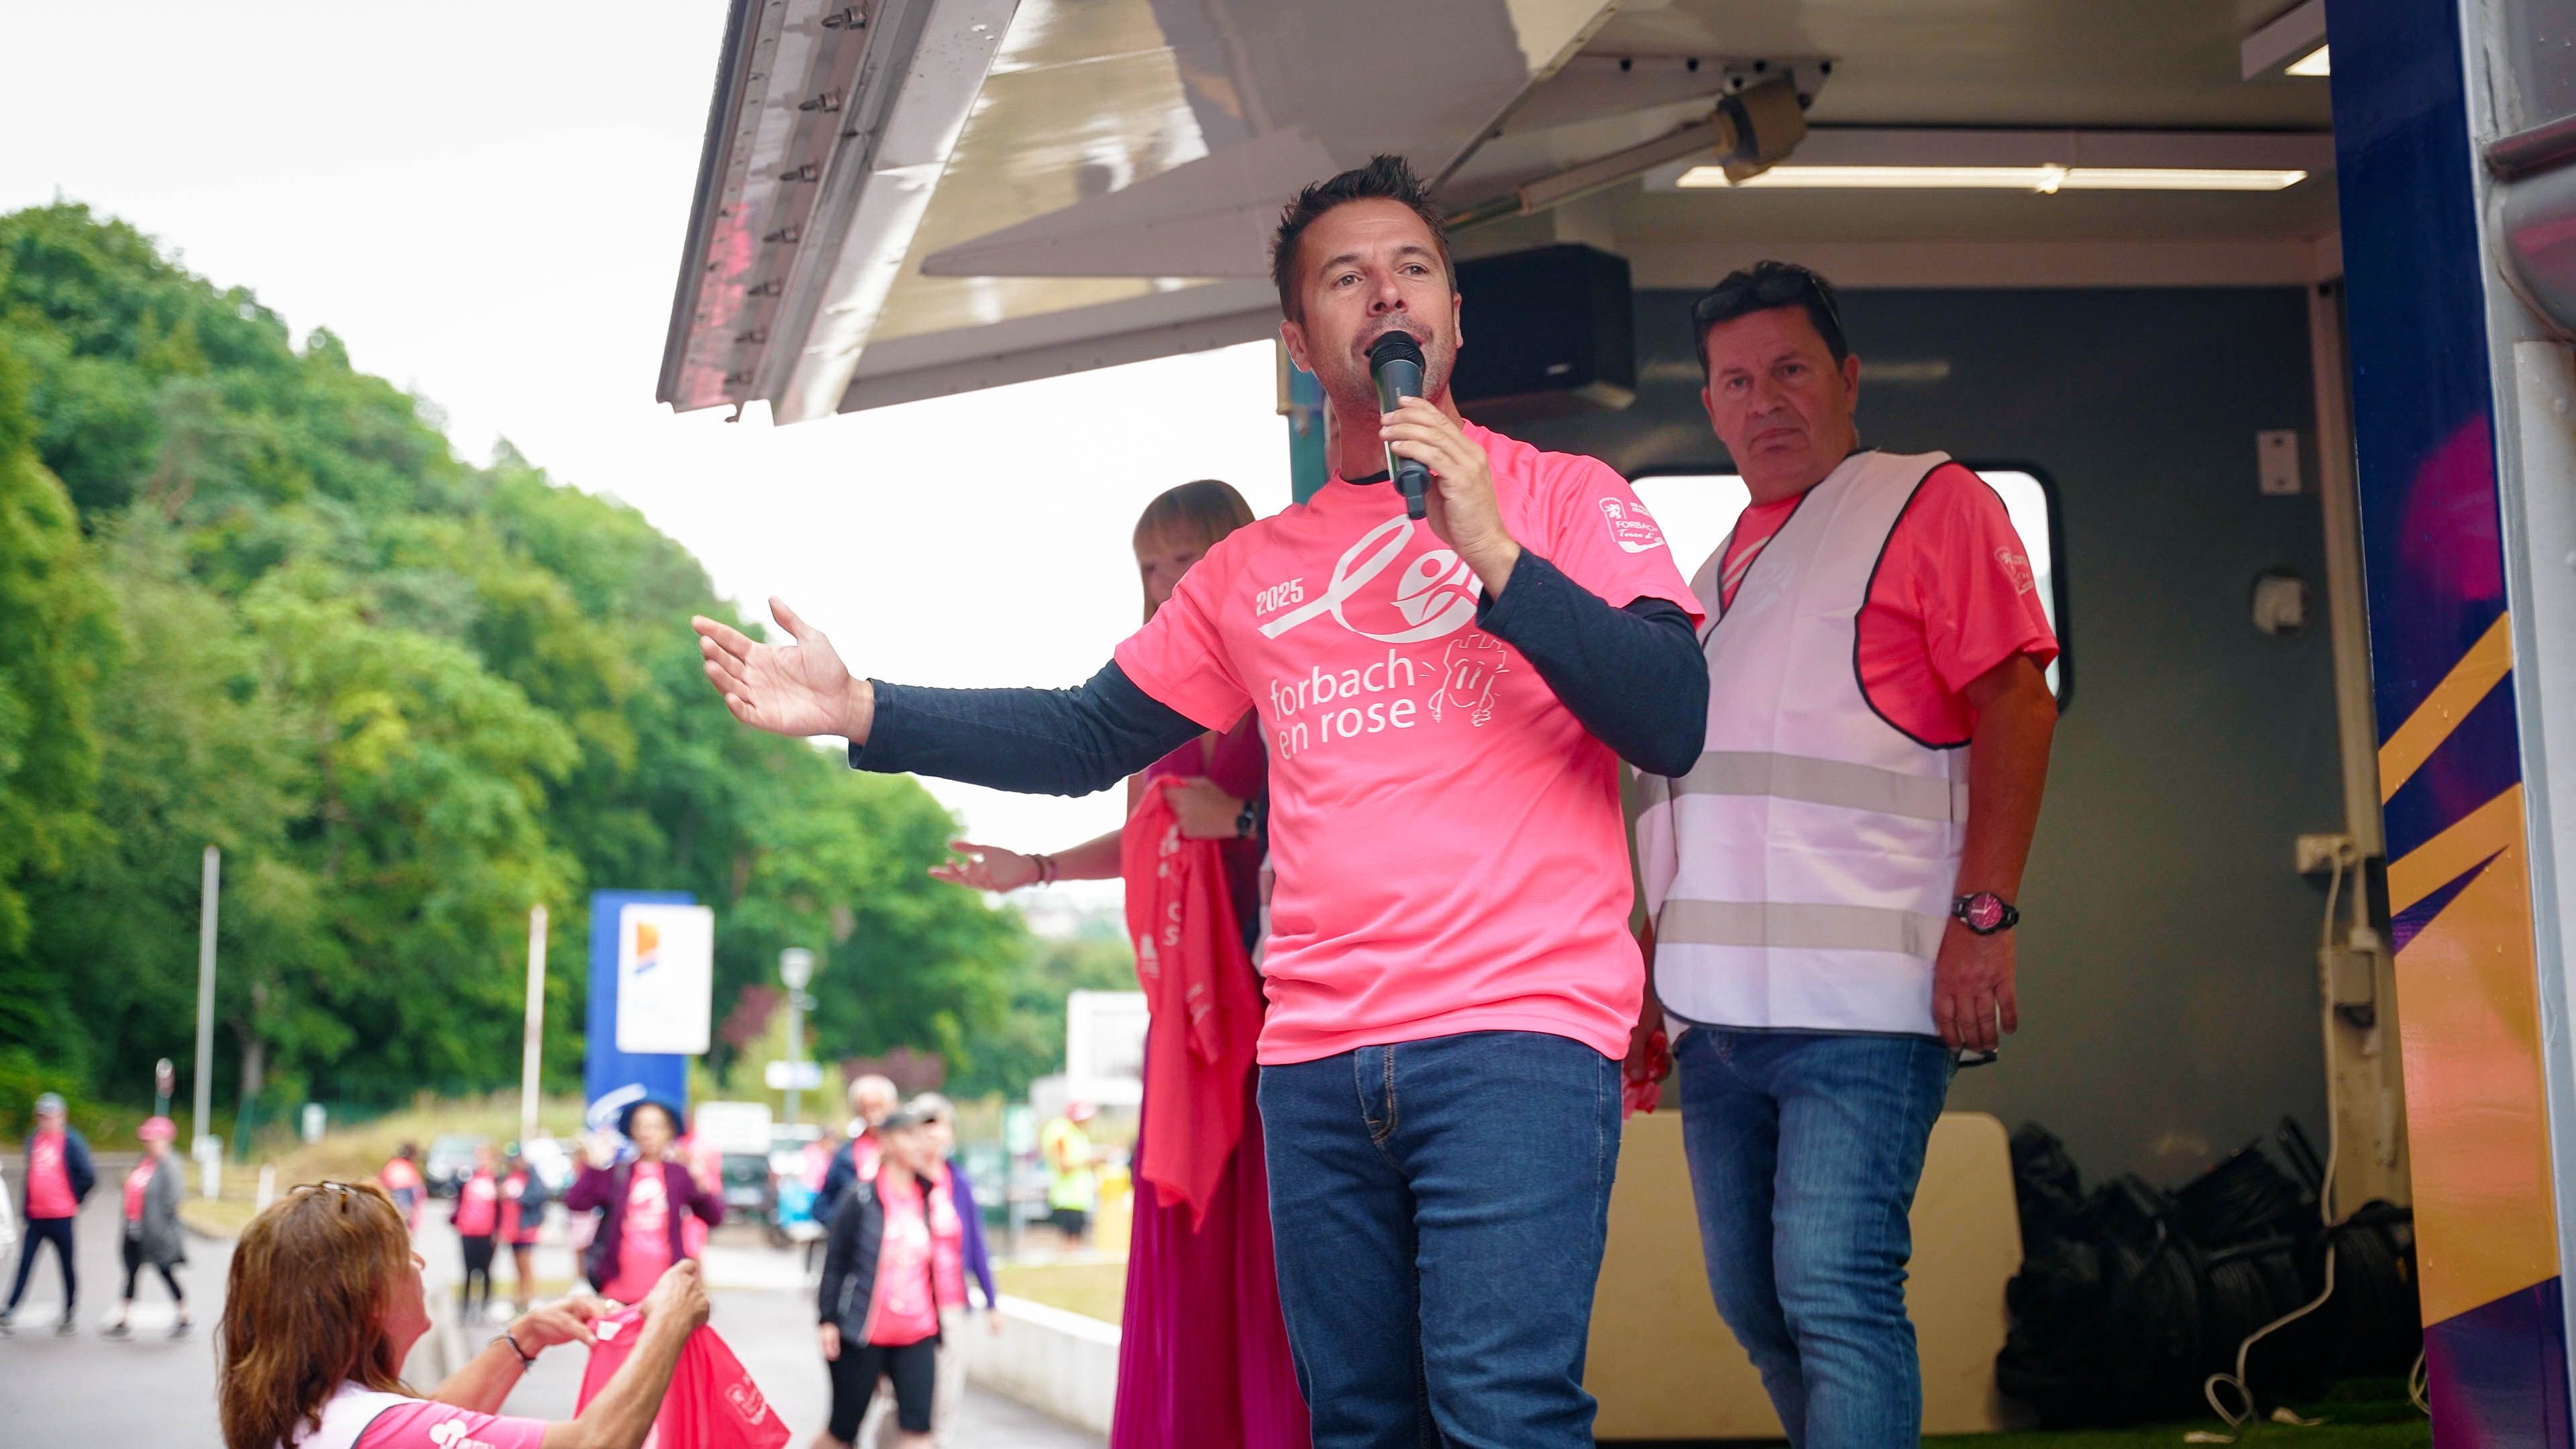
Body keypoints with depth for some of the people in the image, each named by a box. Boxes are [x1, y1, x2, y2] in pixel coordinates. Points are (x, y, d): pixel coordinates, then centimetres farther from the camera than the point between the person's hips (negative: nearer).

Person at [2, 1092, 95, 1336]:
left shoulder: (71, 1142, -9)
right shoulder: (33, 1139, 9)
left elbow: (88, 1177, -10)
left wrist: (72, 1201, -2)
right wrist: (26, 1206, 14)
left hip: (61, 1217, -5)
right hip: (35, 1216, 5)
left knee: (67, 1266, 5)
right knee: (24, 1264, 3)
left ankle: (71, 1316, 13)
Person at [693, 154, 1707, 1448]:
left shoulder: (1564, 498, 5)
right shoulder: (1254, 569, 18)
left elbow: (1672, 721, -7)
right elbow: (1085, 736, 19)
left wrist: (1492, 554, -16)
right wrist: (859, 709, 9)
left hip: (1519, 1035, -5)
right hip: (1317, 1054, 5)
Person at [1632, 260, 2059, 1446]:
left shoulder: (1929, 504, 1)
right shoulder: (1723, 565, 22)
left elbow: (2016, 703, -9)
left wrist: (1982, 916, -18)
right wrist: (1654, 969, 20)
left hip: (1860, 998, -7)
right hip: (1718, 1004, 8)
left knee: (1835, 1297, -13)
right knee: (1752, 1301, 12)